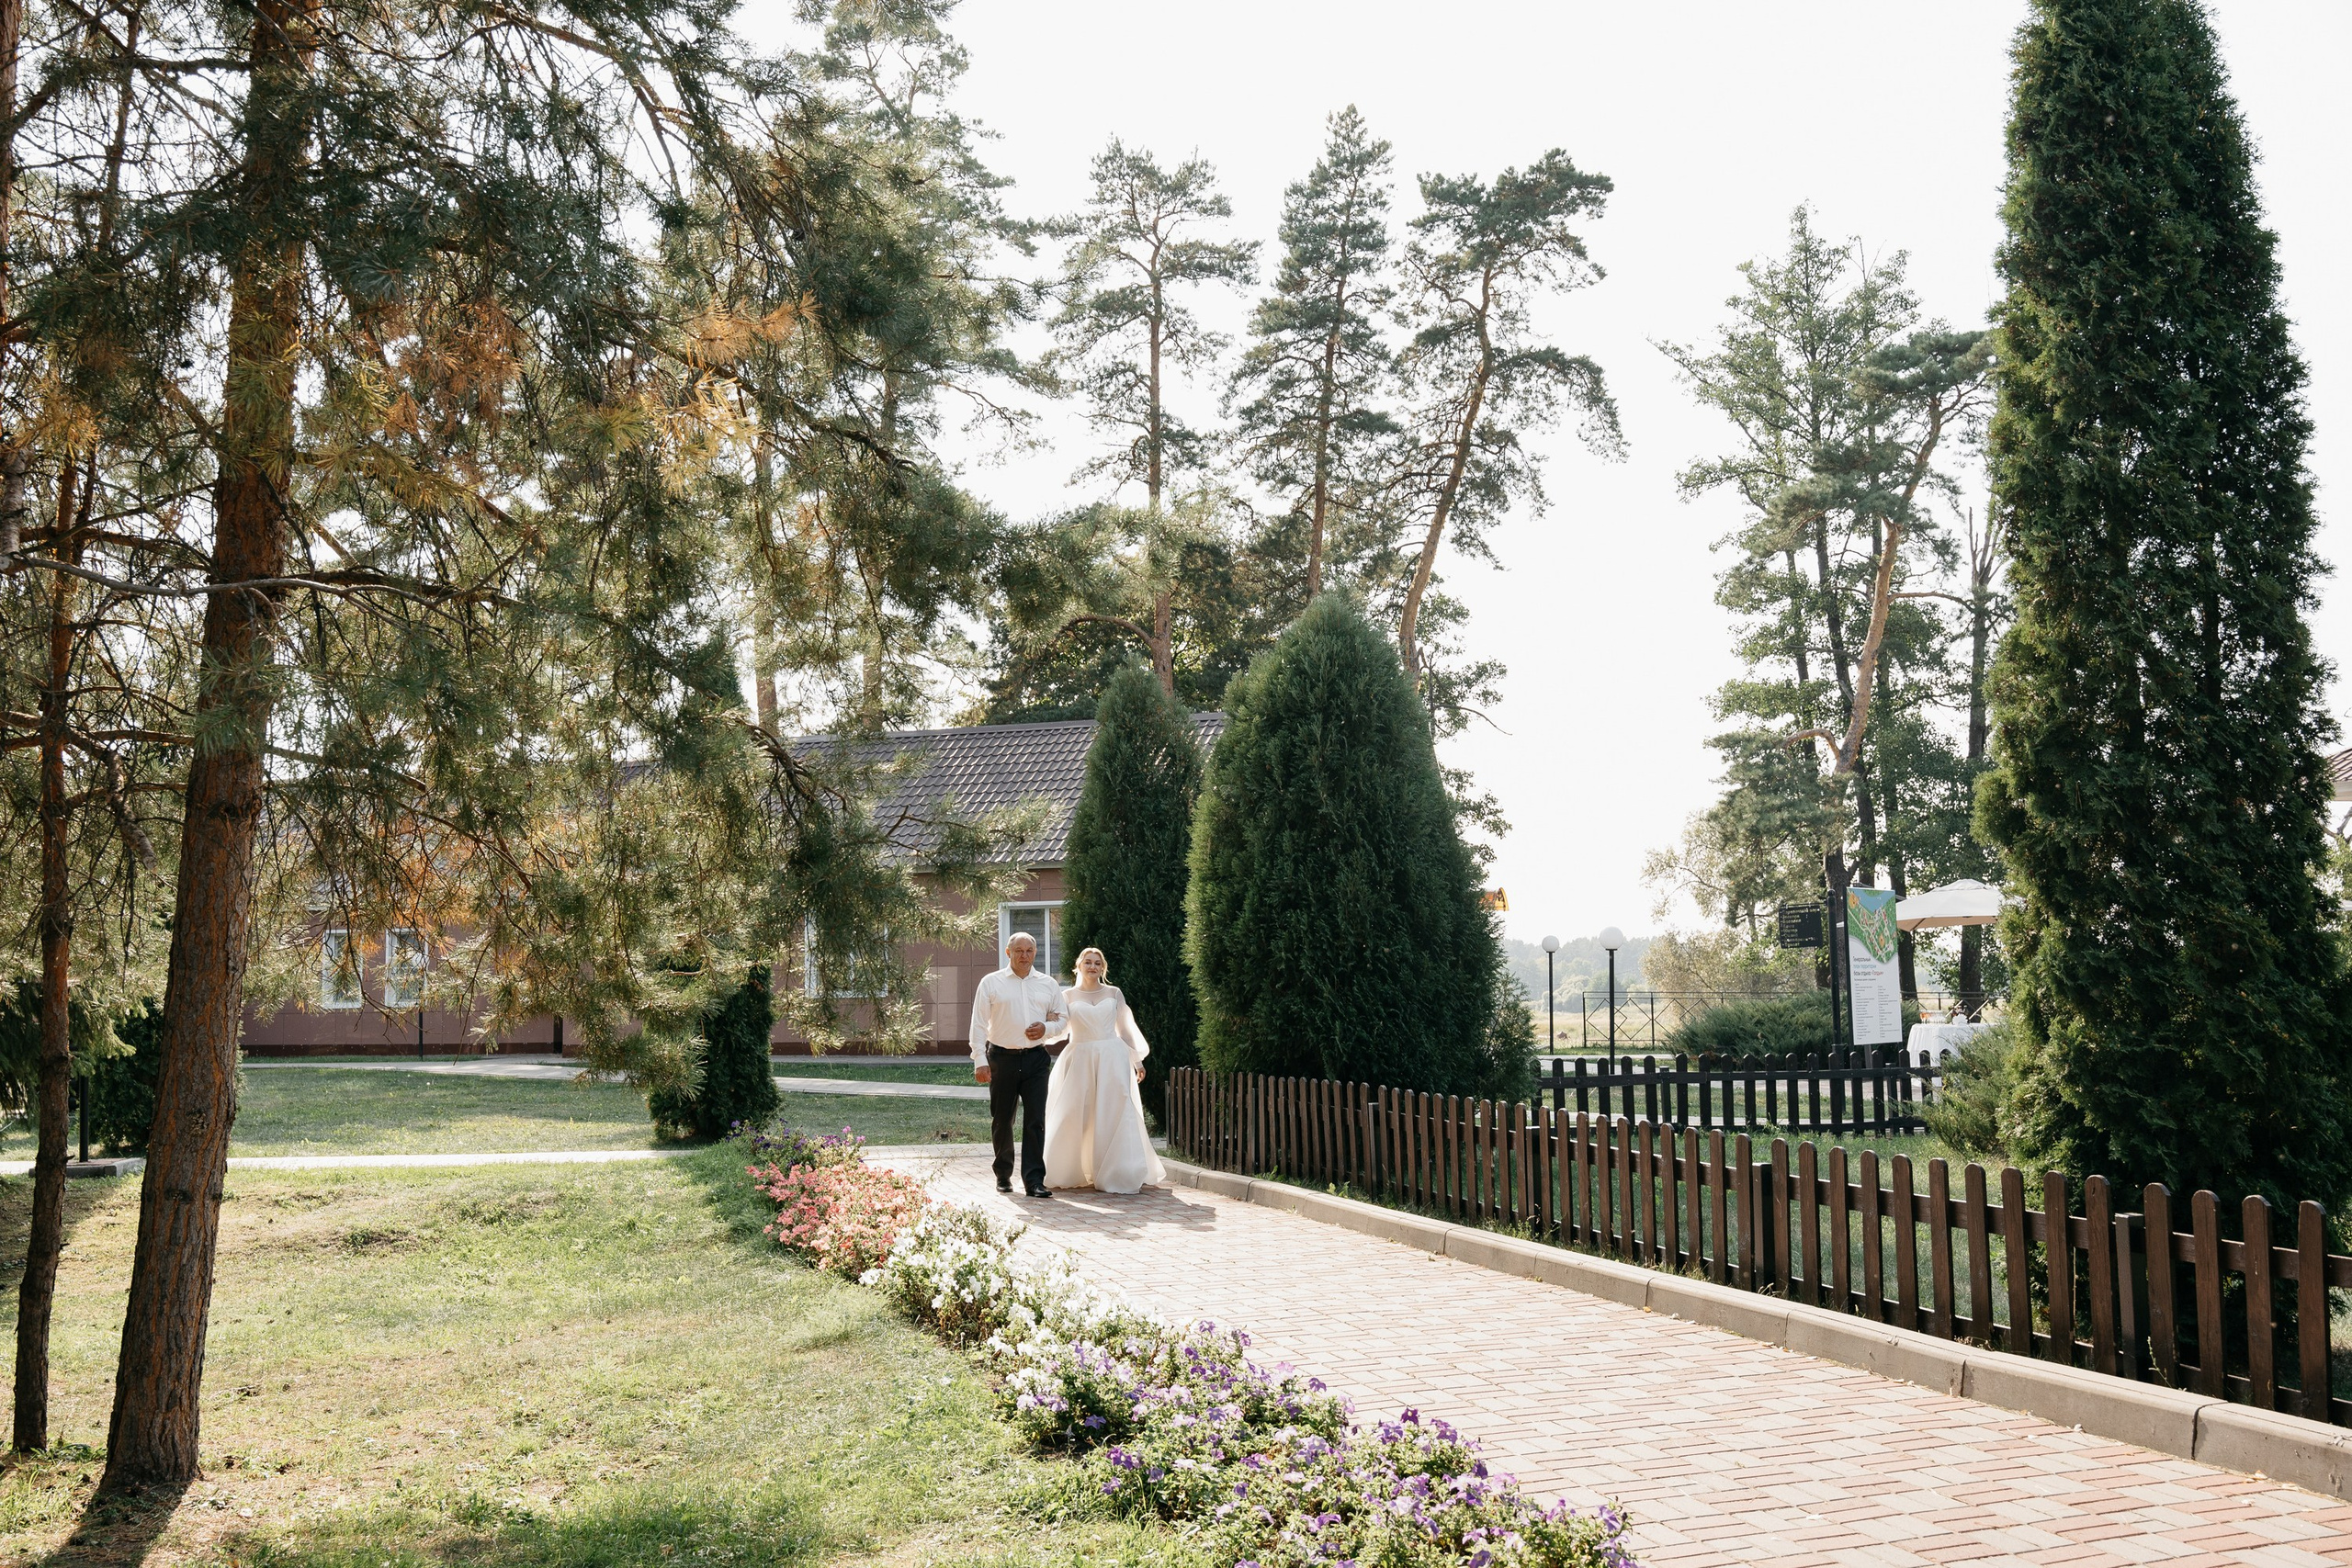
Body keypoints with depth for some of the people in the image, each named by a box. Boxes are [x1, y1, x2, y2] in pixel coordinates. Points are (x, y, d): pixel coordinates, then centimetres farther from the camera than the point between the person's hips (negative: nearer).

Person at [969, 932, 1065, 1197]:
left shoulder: (1048, 985, 11)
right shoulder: (991, 983, 3)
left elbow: (1064, 1023, 16)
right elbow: (979, 1025, 0)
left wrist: (1047, 1029, -6)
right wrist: (980, 1061, -7)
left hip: (1036, 1058, 1)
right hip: (1002, 1058, -1)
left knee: (1035, 1121, -7)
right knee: (1001, 1120, 9)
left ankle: (1034, 1180, -7)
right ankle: (1003, 1175, 25)